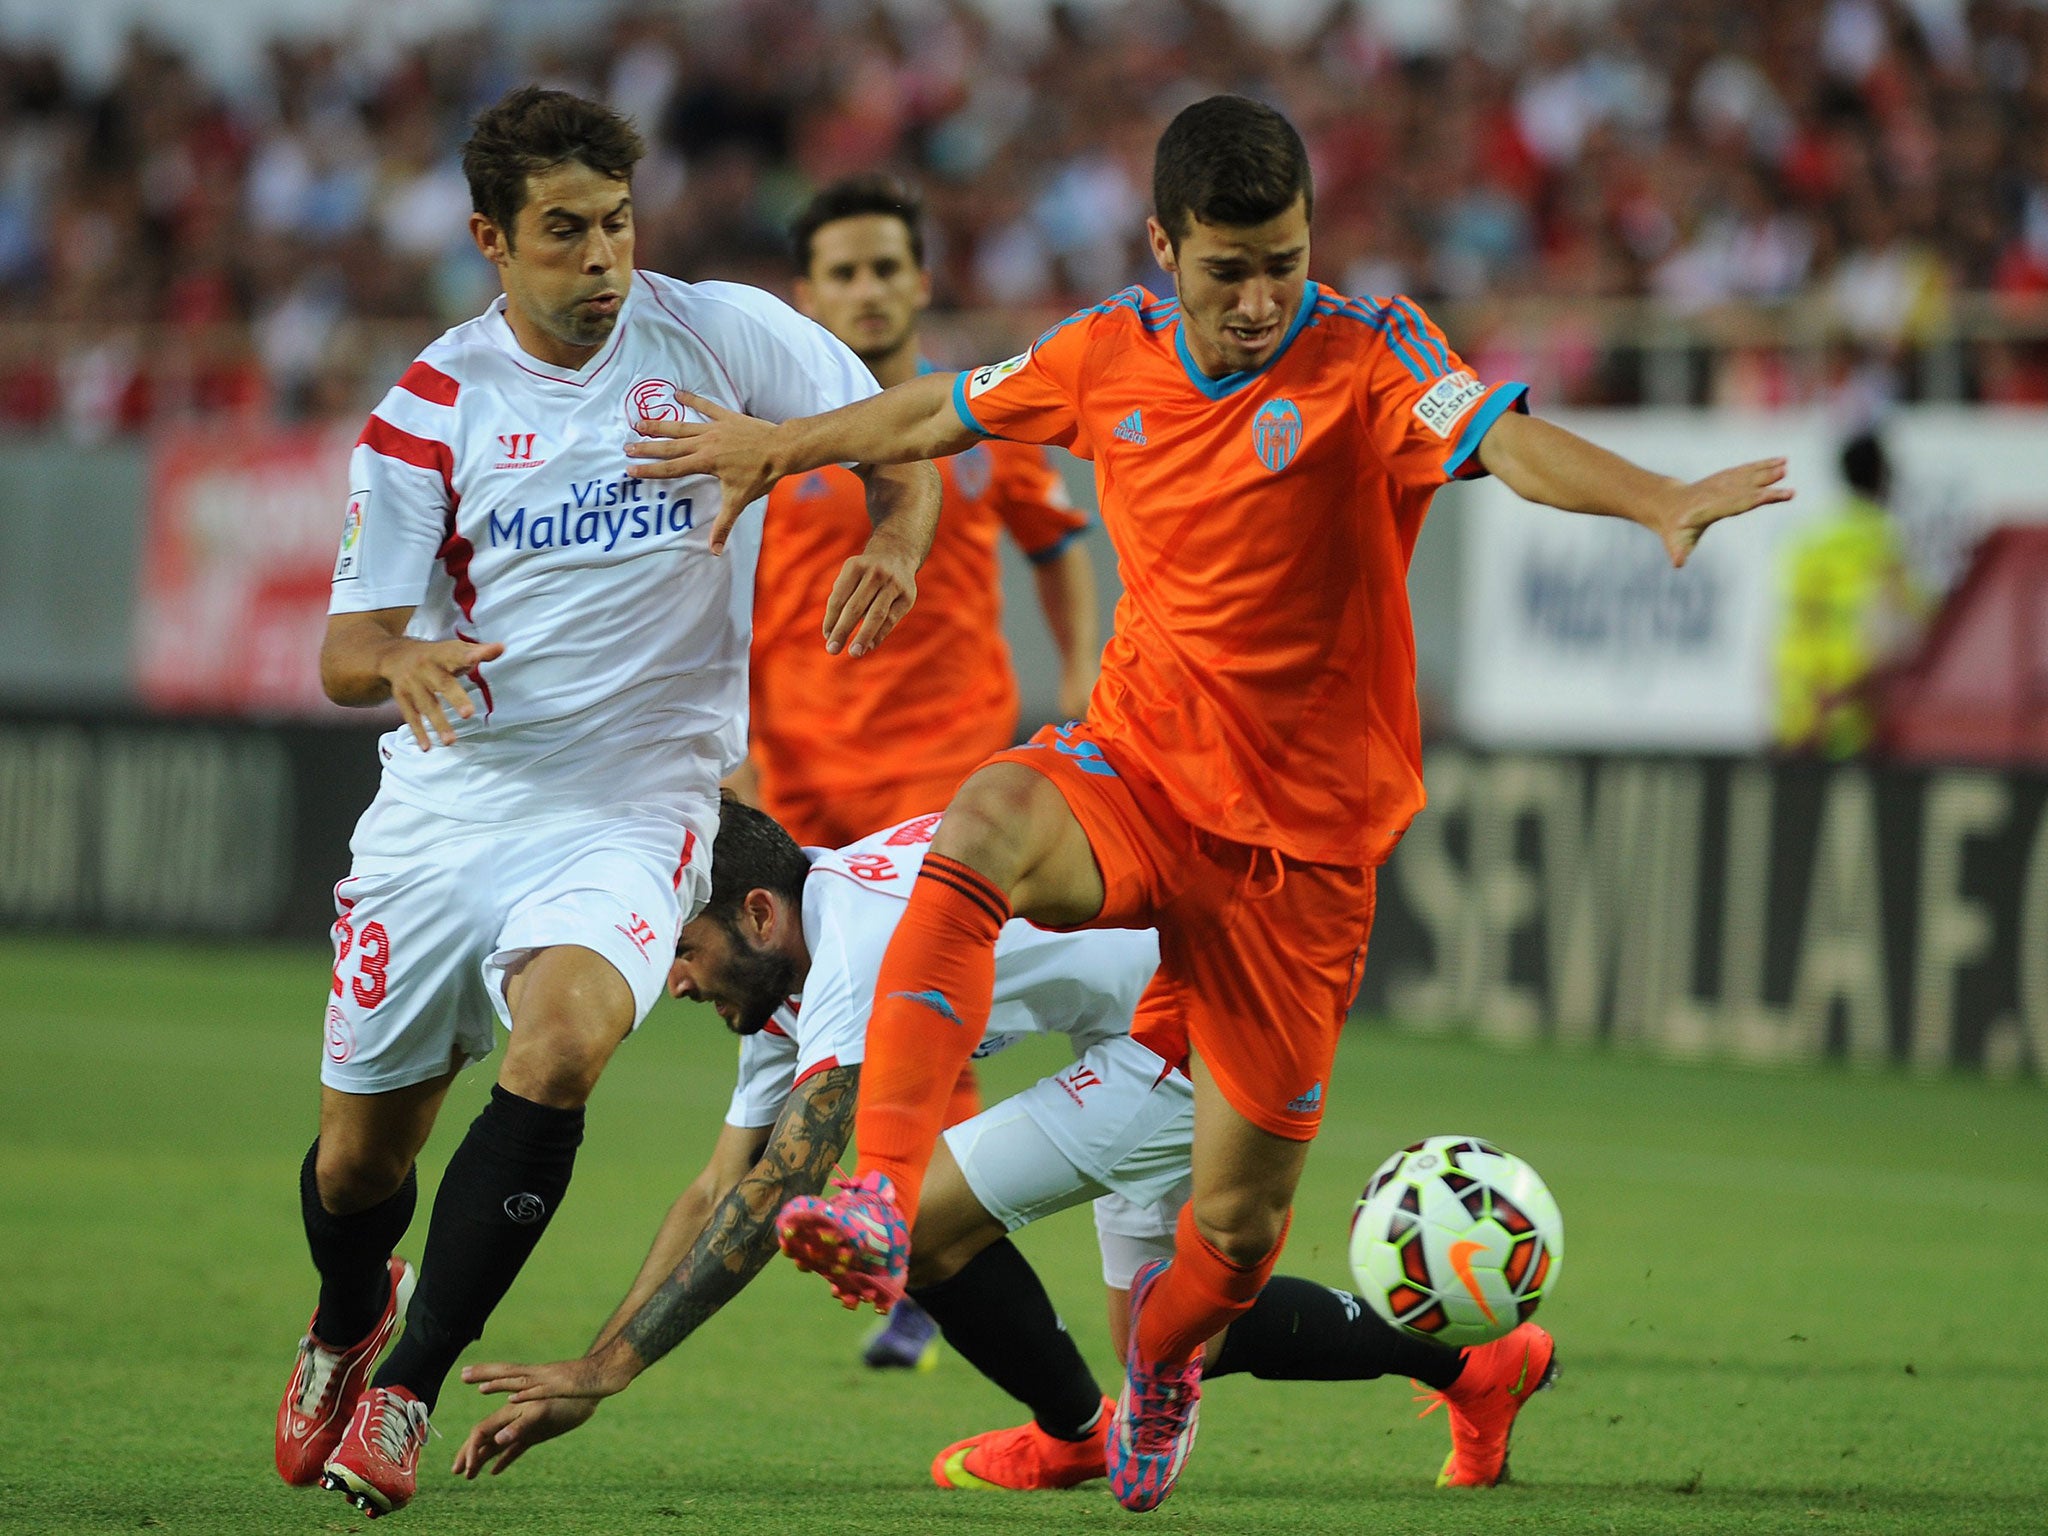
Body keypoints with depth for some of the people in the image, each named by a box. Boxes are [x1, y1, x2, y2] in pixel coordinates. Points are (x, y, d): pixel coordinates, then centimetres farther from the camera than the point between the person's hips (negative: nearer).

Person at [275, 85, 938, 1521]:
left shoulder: (718, 335, -3)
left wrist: (896, 546, -13)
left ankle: (403, 1395, -20)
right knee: (361, 1154, 9)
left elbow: (900, 434, 9)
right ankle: (348, 1322, 47)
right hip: (447, 803, 2)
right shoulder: (432, 404, -2)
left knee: (562, 1039, -31)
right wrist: (402, 660, -26)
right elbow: (348, 651, -2)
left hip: (633, 805, -2)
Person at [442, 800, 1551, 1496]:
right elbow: (716, 1194, 10)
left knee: (917, 1217, -13)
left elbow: (773, 1199, -31)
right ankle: (1474, 1358, 29)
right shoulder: (793, 966, 7)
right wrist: (583, 1379, 3)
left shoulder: (858, 947, -24)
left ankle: (1073, 1433, 11)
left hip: (1195, 1027, -11)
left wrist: (609, 1366, -29)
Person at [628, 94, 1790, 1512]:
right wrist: (779, 448, 33)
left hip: (1301, 838, -2)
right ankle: (881, 1207, -42)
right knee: (981, 833, -34)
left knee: (1243, 1214, 4)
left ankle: (1159, 1369, 41)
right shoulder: (1111, 355, 1)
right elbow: (947, 411, 20)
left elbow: (1502, 437, -31)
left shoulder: (1366, 353, -12)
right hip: (1138, 767, 2)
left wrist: (1664, 501, -50)